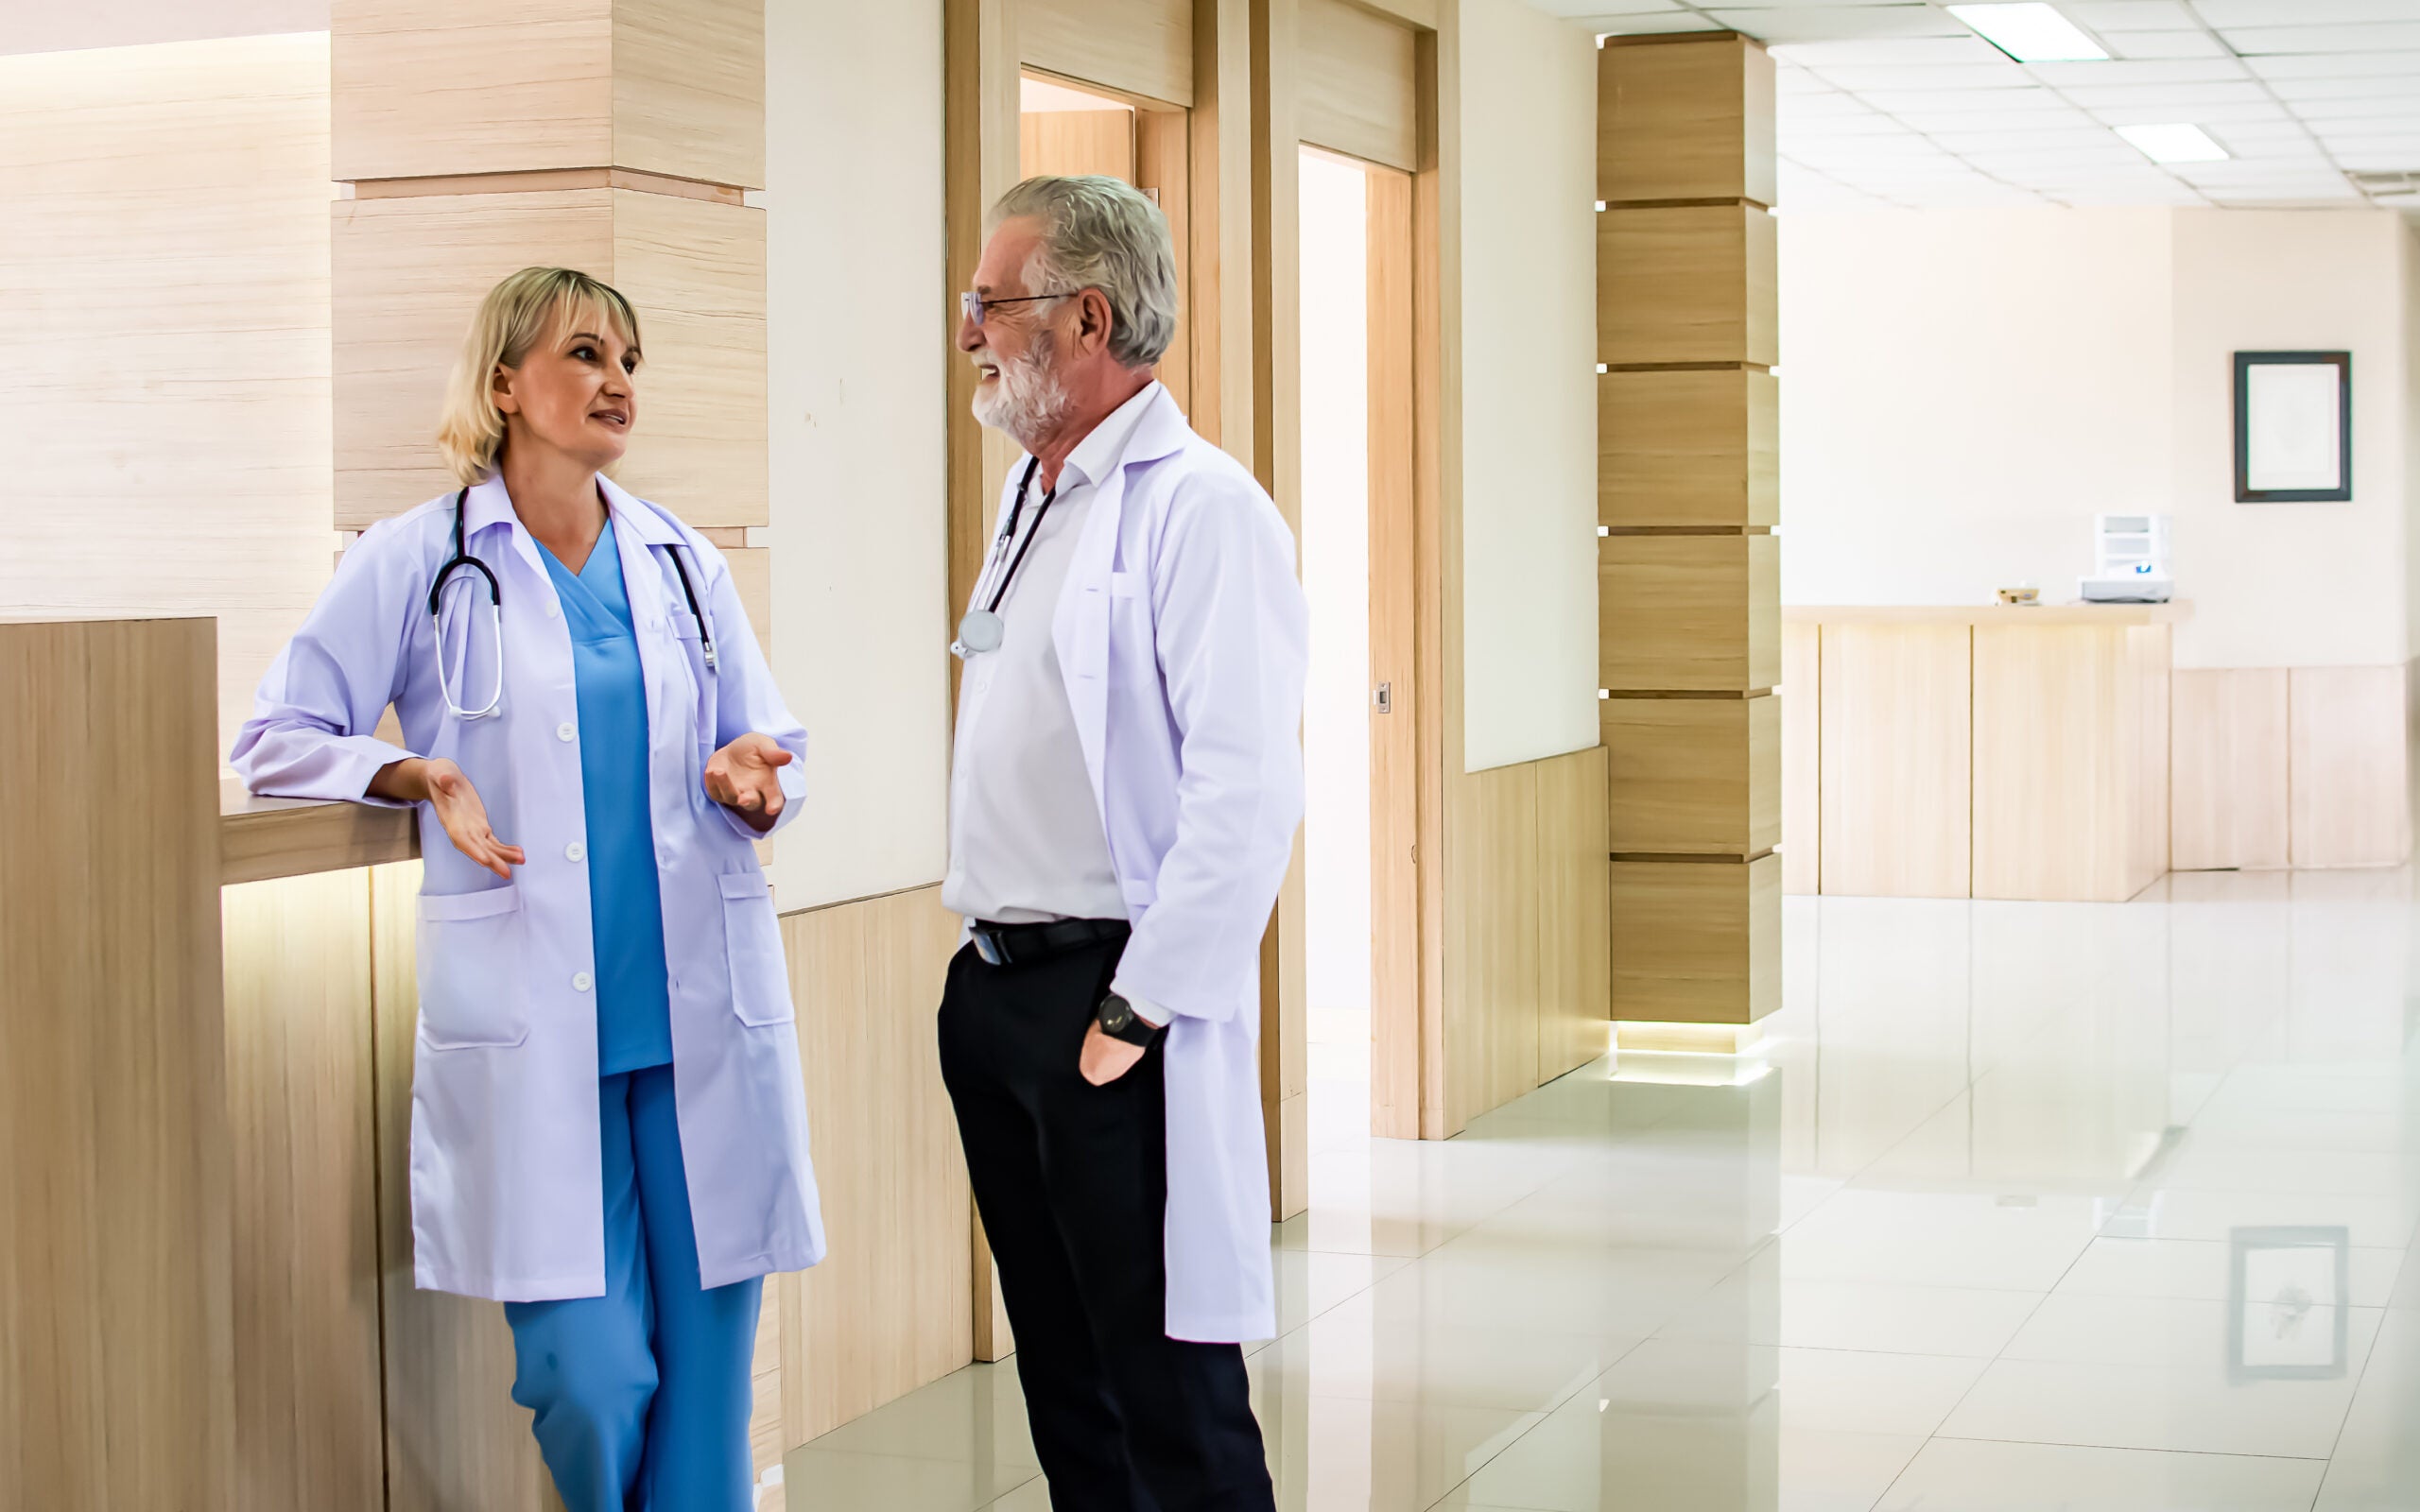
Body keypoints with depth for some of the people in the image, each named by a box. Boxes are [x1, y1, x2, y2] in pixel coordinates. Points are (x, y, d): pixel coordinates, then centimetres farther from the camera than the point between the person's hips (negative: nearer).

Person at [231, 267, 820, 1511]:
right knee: (589, 1379, -9)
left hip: (704, 1021, 3)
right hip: (530, 1028, -3)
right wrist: (419, 779, -11)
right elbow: (279, 740, 5)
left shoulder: (682, 564, 14)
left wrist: (749, 785, -5)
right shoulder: (416, 562, 4)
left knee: (706, 1374, 3)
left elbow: (770, 768, 18)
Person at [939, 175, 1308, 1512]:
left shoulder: (1202, 510, -14)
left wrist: (1136, 1012, -19)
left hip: (1114, 999, -9)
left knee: (1171, 1400, -3)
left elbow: (1245, 795, -20)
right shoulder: (1031, 498, 16)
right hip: (996, 990, 9)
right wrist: (989, 964, 16)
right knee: (1060, 1372, 16)